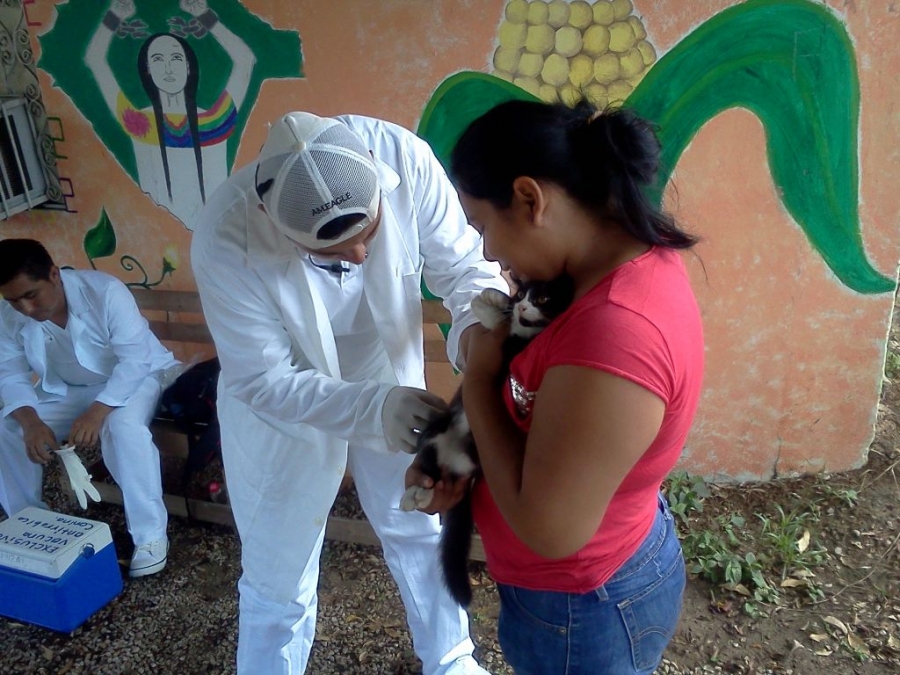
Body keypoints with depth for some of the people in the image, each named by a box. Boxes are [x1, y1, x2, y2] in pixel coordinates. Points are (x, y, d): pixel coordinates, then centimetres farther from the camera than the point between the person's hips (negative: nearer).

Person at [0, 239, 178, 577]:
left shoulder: (104, 290, -29)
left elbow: (135, 360, -30)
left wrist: (97, 412, -41)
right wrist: (31, 422, -28)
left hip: (132, 377, -5)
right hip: (65, 389, 6)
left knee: (123, 426, -35)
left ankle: (150, 534, -23)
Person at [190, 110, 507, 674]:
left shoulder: (403, 155, -29)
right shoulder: (225, 240, -33)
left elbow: (464, 263, -18)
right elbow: (263, 381, -26)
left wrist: (479, 326, -39)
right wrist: (371, 407, -40)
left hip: (389, 375, 3)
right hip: (281, 409, -3)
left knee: (420, 528, 23)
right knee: (278, 575, 14)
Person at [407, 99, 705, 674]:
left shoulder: (614, 331, -37)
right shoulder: (638, 259, -7)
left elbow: (549, 527, -30)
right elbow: (555, 412, 4)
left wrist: (479, 377, -22)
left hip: (583, 613, -8)